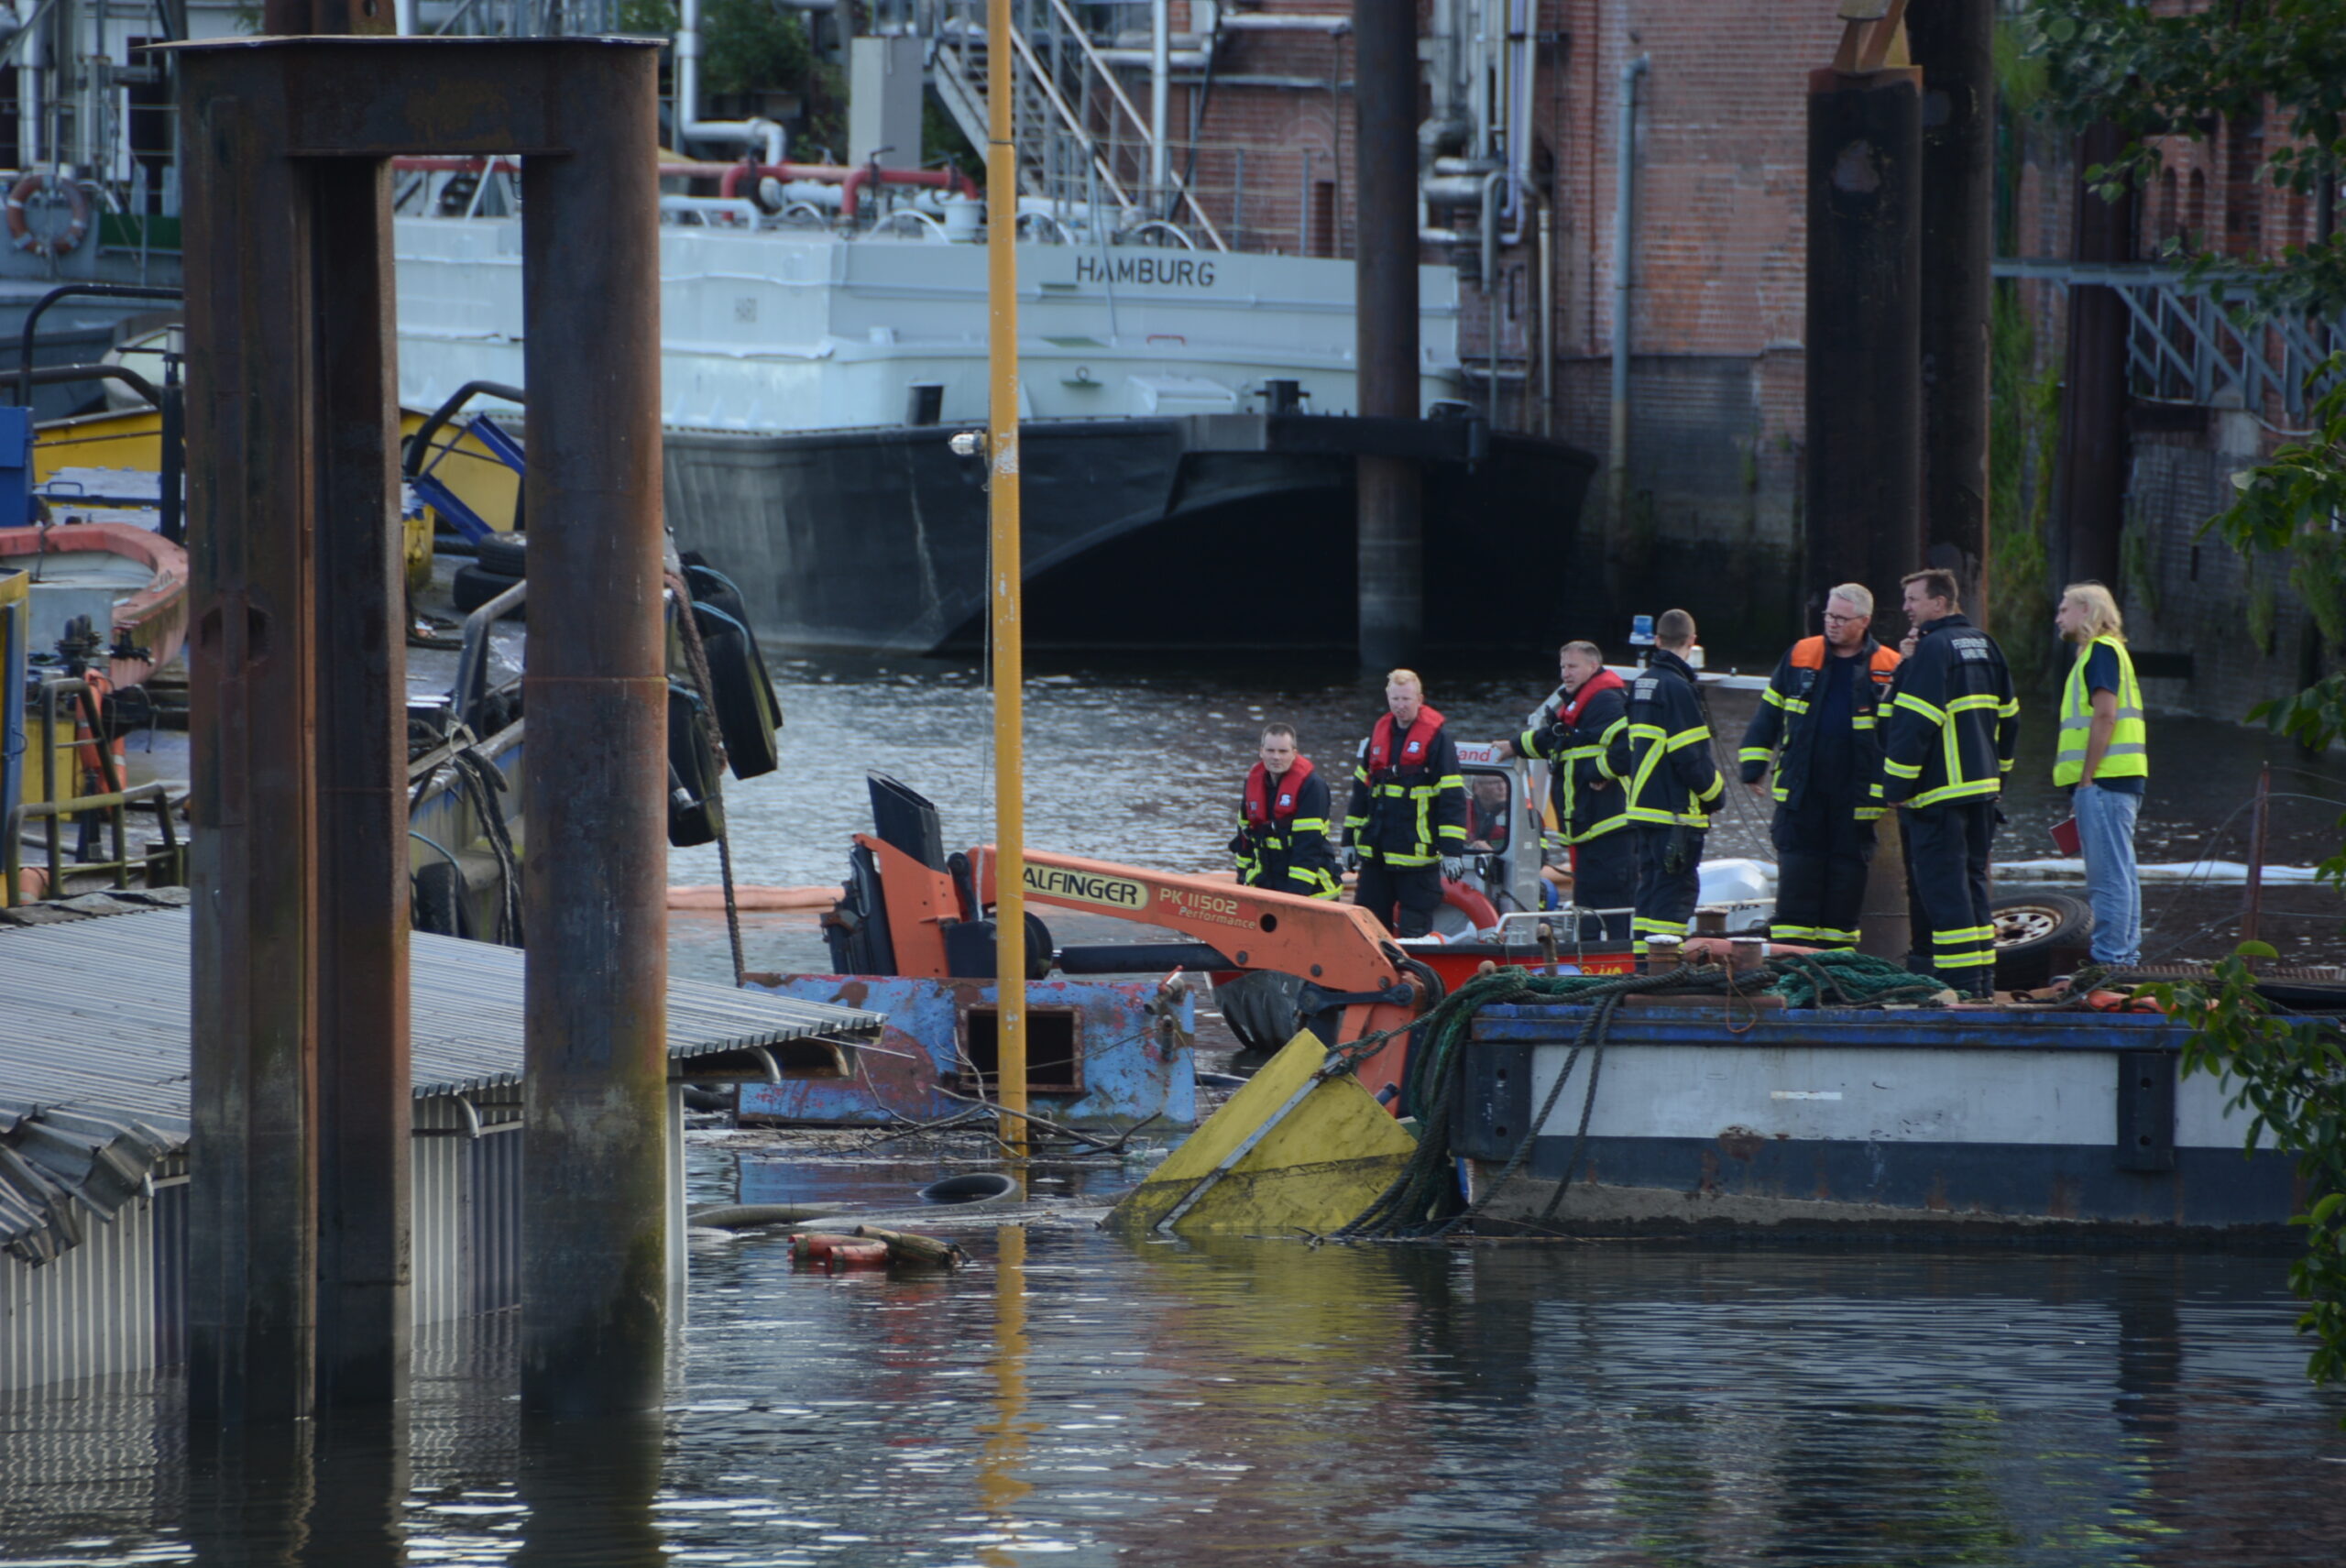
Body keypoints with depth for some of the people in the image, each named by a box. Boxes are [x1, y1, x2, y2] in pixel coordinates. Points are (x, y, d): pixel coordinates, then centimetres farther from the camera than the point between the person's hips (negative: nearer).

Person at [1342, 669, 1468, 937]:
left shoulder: (1437, 737, -7)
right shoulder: (1379, 734, 12)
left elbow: (1453, 797, -9)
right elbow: (1361, 790, 20)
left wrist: (1452, 850, -14)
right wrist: (1350, 840, 18)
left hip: (1417, 852, -6)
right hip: (1376, 852, 6)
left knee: (1414, 932, -4)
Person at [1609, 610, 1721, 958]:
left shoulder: (1640, 685, 12)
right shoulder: (1677, 688, -15)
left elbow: (1619, 751, 17)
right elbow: (1690, 755, -17)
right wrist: (1715, 789, -2)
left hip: (1643, 808, 9)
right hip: (1676, 810, -9)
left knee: (1650, 887, 14)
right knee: (1677, 890, -8)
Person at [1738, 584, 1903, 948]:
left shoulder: (1889, 669, 0)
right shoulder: (1799, 657, 6)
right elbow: (1768, 715, 13)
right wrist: (1754, 766, 9)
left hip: (1854, 802, -1)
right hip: (1801, 795, 1)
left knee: (1845, 889, 4)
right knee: (1796, 888, -3)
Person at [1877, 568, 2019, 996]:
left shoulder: (1933, 648, -13)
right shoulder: (1984, 645, 14)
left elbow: (1914, 723, -17)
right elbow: (2009, 717, 20)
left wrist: (1896, 785, -13)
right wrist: (1996, 772, 26)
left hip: (1940, 791, -9)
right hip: (1983, 788, 9)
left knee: (1942, 884, -7)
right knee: (1972, 880, 14)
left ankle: (1958, 980, -11)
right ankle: (1982, 977, 15)